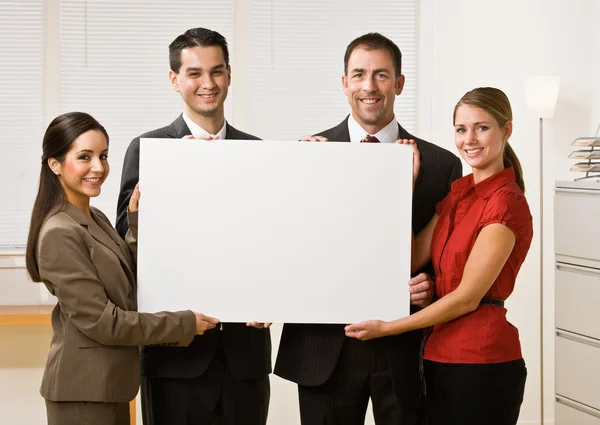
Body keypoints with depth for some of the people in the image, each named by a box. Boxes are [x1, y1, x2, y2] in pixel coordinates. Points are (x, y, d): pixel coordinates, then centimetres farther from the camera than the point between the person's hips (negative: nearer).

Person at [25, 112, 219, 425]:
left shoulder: (97, 220, 11)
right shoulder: (60, 234, -17)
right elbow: (99, 321, -20)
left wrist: (137, 217, 2)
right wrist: (185, 324, -14)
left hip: (110, 382, 8)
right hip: (82, 389, -8)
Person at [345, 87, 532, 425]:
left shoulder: (506, 201, -14)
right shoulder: (458, 192, 12)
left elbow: (467, 297, -16)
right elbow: (411, 258, 4)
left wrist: (386, 328, -11)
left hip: (481, 359, -8)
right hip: (441, 356, 8)